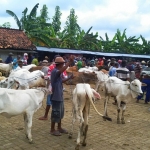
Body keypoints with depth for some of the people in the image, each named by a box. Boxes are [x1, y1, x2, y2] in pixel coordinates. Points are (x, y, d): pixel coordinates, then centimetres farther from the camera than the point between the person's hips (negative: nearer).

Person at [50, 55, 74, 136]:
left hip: (59, 96, 10)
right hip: (56, 96, -10)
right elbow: (62, 70, -42)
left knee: (60, 112, 18)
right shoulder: (55, 71, -20)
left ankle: (59, 128, 32)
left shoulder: (57, 72, 11)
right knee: (56, 112, 1)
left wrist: (69, 77, 14)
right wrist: (69, 62, -42)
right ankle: (52, 130, 15)